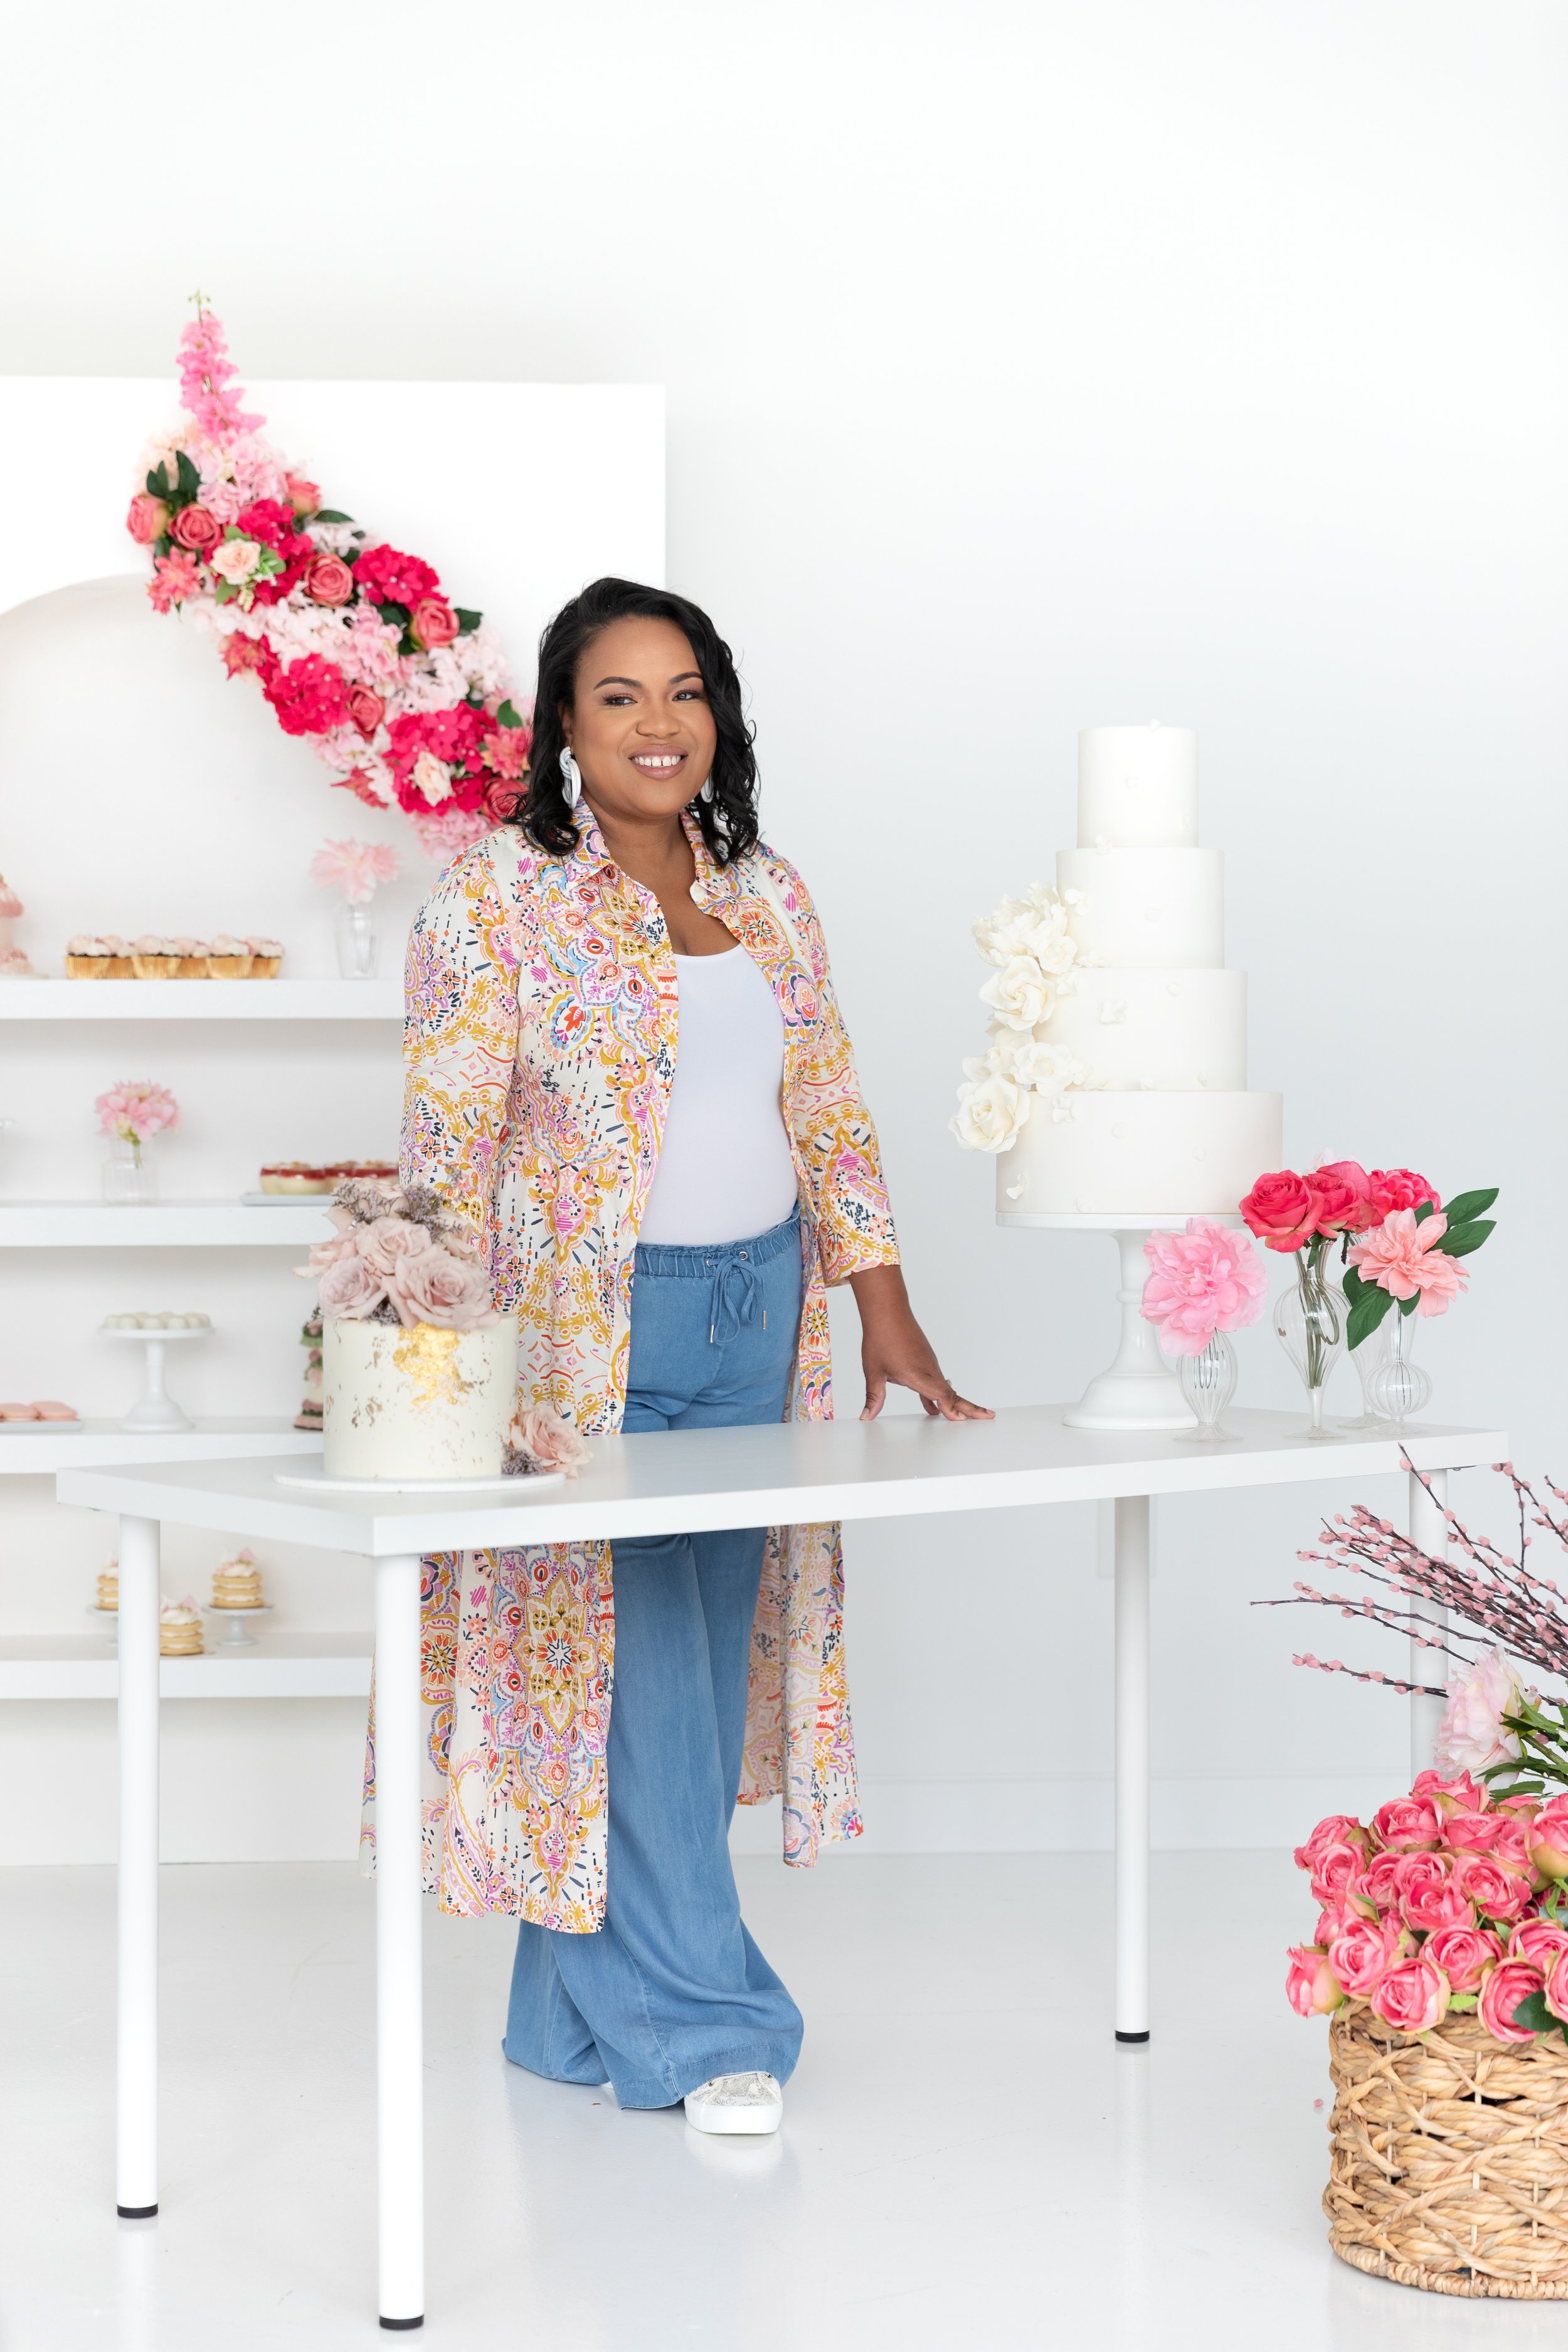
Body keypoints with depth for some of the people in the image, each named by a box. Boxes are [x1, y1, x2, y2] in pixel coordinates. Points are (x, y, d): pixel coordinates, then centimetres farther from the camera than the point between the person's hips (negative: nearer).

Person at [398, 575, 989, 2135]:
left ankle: (585, 2011, 20)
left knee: (706, 1659, 8)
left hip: (755, 1319, 6)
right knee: (624, 1663, -5)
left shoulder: (770, 900, 12)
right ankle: (697, 2022, 4)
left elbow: (830, 1115, 15)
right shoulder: (498, 895, -5)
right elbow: (448, 1137, -9)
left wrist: (883, 1306, 9)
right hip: (583, 1332, -6)